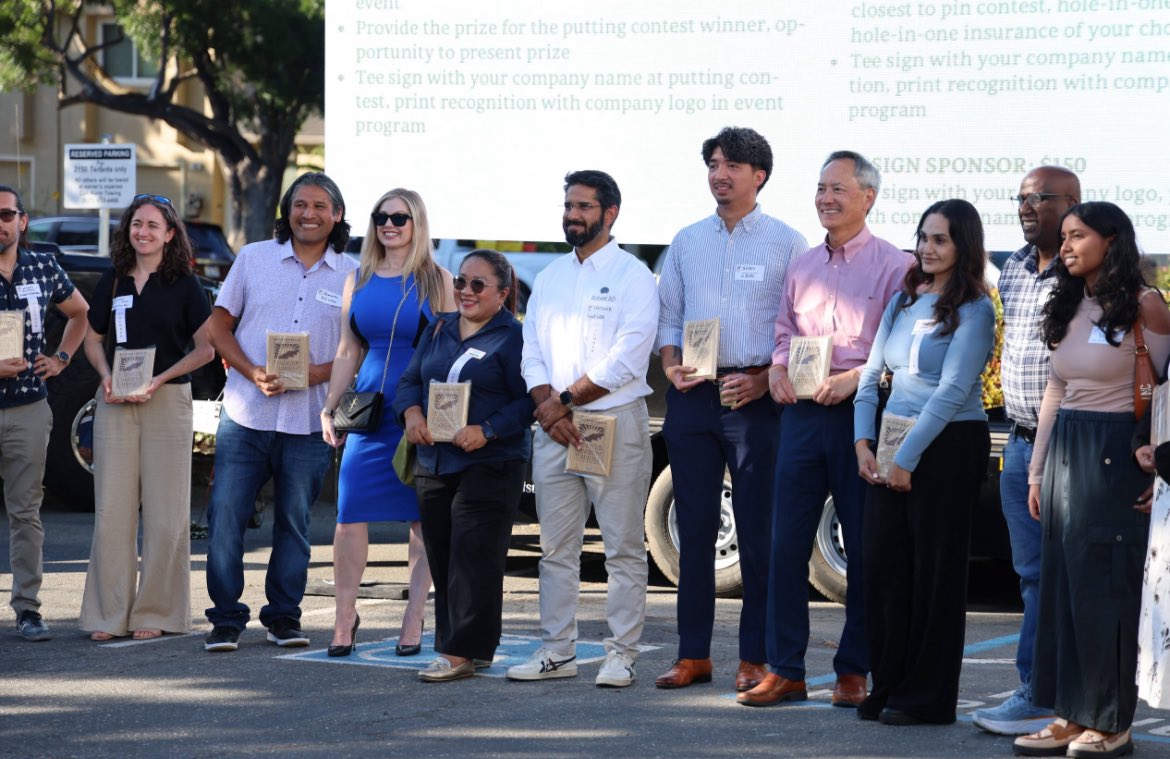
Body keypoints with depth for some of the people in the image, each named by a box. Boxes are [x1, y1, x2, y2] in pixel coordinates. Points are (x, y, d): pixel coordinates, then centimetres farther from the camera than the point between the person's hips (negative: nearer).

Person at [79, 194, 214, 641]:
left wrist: (160, 378, -12)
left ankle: (155, 613, 5)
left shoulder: (184, 285, 1)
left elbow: (205, 348, 0)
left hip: (167, 400, -3)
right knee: (112, 509, 0)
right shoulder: (113, 282, 11)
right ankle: (110, 614, 4)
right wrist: (106, 376, -3)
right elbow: (94, 339, 17)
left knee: (165, 512, -2)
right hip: (115, 403, 3)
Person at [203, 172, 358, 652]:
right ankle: (226, 618, 5)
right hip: (244, 414, 0)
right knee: (225, 517, -3)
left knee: (294, 522, 7)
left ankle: (283, 617, 17)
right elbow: (219, 326, 6)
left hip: (309, 421, 0)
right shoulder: (253, 258, 5)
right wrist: (254, 373, -10)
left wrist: (311, 374, -14)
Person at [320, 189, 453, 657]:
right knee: (350, 512, -5)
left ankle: (414, 617, 9)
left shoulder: (437, 281, 2)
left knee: (422, 516, 2)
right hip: (369, 408, 3)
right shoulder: (359, 281, 12)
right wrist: (329, 408, 8)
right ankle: (345, 614, 4)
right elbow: (347, 351, 15)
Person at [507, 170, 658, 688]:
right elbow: (531, 352, 12)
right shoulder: (549, 279, 16)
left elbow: (627, 357, -12)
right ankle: (556, 651, 11)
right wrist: (547, 407, -5)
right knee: (556, 547, 7)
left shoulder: (631, 276, -3)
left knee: (623, 547, -3)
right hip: (553, 427, 6)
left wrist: (566, 400, -11)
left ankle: (621, 655, -1)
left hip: (615, 422, -6)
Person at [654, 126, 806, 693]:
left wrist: (763, 380, -13)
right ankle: (692, 655, 9)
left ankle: (755, 658, 2)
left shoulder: (785, 243, 2)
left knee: (758, 533, -2)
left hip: (755, 396, -4)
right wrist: (671, 366, -2)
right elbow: (667, 316, 17)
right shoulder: (687, 242, 14)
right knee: (694, 528, 5)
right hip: (692, 396, 4)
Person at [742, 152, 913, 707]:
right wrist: (777, 370, 1)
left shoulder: (893, 265, -2)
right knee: (787, 542, 1)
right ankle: (784, 670, 5)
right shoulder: (802, 266, 16)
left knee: (864, 548, 1)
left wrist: (852, 379, -18)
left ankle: (853, 671, 8)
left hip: (861, 413, -5)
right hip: (802, 412, 5)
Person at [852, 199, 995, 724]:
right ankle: (887, 687, 14)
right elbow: (871, 374, 14)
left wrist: (907, 458, -17)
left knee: (935, 569, -2)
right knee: (881, 563, 4)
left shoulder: (974, 309, -7)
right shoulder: (902, 302, 13)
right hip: (891, 448, 6)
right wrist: (863, 441, 0)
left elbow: (952, 390, -14)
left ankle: (927, 697, 5)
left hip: (948, 446, -6)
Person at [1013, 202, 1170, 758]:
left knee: (1104, 583, -5)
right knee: (1062, 582, 5)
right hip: (1064, 451, 7)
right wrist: (1037, 471, 14)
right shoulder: (1068, 309, 14)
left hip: (1115, 455, -7)